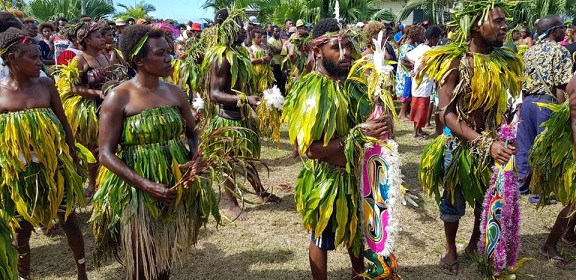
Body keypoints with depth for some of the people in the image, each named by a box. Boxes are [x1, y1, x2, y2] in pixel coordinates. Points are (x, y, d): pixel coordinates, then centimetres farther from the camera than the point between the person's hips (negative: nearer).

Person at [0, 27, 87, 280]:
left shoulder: (46, 84, -4)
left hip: (55, 166, 1)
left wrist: (73, 158, 6)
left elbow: (64, 125, 3)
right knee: (21, 229, 13)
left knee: (69, 220, 12)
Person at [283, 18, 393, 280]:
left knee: (356, 231, 25)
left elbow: (367, 122, 14)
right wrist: (357, 134, -30)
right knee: (322, 239, 15)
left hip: (357, 175, 7)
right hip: (327, 180, -7)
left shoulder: (353, 84, 1)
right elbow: (310, 149, -27)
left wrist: (381, 126, -9)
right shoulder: (309, 91, -22)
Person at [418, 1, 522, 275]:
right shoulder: (455, 62, -18)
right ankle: (450, 249, 36)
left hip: (493, 142, 5)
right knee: (453, 201, 13)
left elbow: (504, 106, 9)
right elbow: (446, 114, -23)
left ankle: (475, 245, 42)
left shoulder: (504, 61, -1)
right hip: (459, 144, -5)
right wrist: (485, 142, -31)